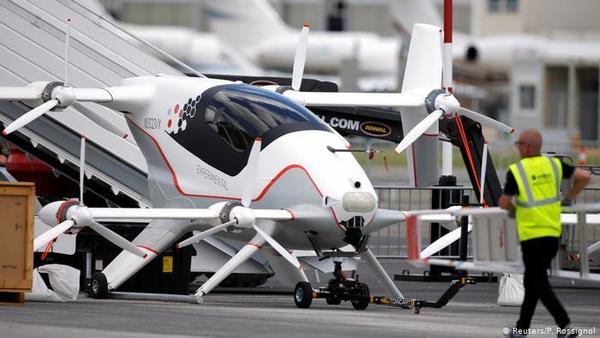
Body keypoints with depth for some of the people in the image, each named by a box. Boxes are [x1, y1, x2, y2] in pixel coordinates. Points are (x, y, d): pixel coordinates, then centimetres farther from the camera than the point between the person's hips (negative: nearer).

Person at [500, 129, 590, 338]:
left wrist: (514, 208, 15)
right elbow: (584, 177, 3)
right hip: (553, 234, 6)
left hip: (532, 236, -6)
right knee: (532, 281, 17)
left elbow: (504, 203, -7)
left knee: (539, 284, -1)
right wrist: (568, 198, 14)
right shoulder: (553, 165, 3)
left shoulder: (516, 171, -11)